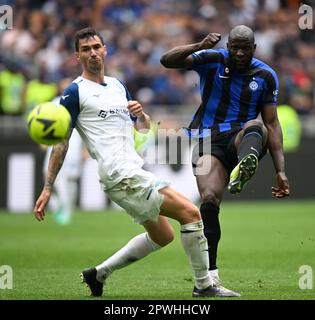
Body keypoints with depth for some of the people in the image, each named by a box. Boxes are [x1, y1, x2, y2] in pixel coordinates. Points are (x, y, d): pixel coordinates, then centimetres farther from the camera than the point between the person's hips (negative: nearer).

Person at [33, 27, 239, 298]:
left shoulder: (118, 86, 18)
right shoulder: (75, 92, -4)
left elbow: (143, 127, 22)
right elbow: (61, 142, -5)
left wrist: (141, 114, -2)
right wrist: (47, 188, -9)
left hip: (134, 172, 9)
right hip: (121, 175, -9)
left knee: (162, 236, 19)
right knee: (190, 213, -13)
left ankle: (99, 274, 23)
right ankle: (204, 285, -5)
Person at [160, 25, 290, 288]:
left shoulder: (266, 76, 5)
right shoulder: (212, 60, 1)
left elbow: (272, 124, 5)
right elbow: (167, 60, -9)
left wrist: (280, 171, -3)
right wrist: (199, 47, -26)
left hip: (241, 139, 1)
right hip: (209, 141, -1)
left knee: (256, 126, -35)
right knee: (209, 200, -22)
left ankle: (245, 166, -71)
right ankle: (210, 274, -14)